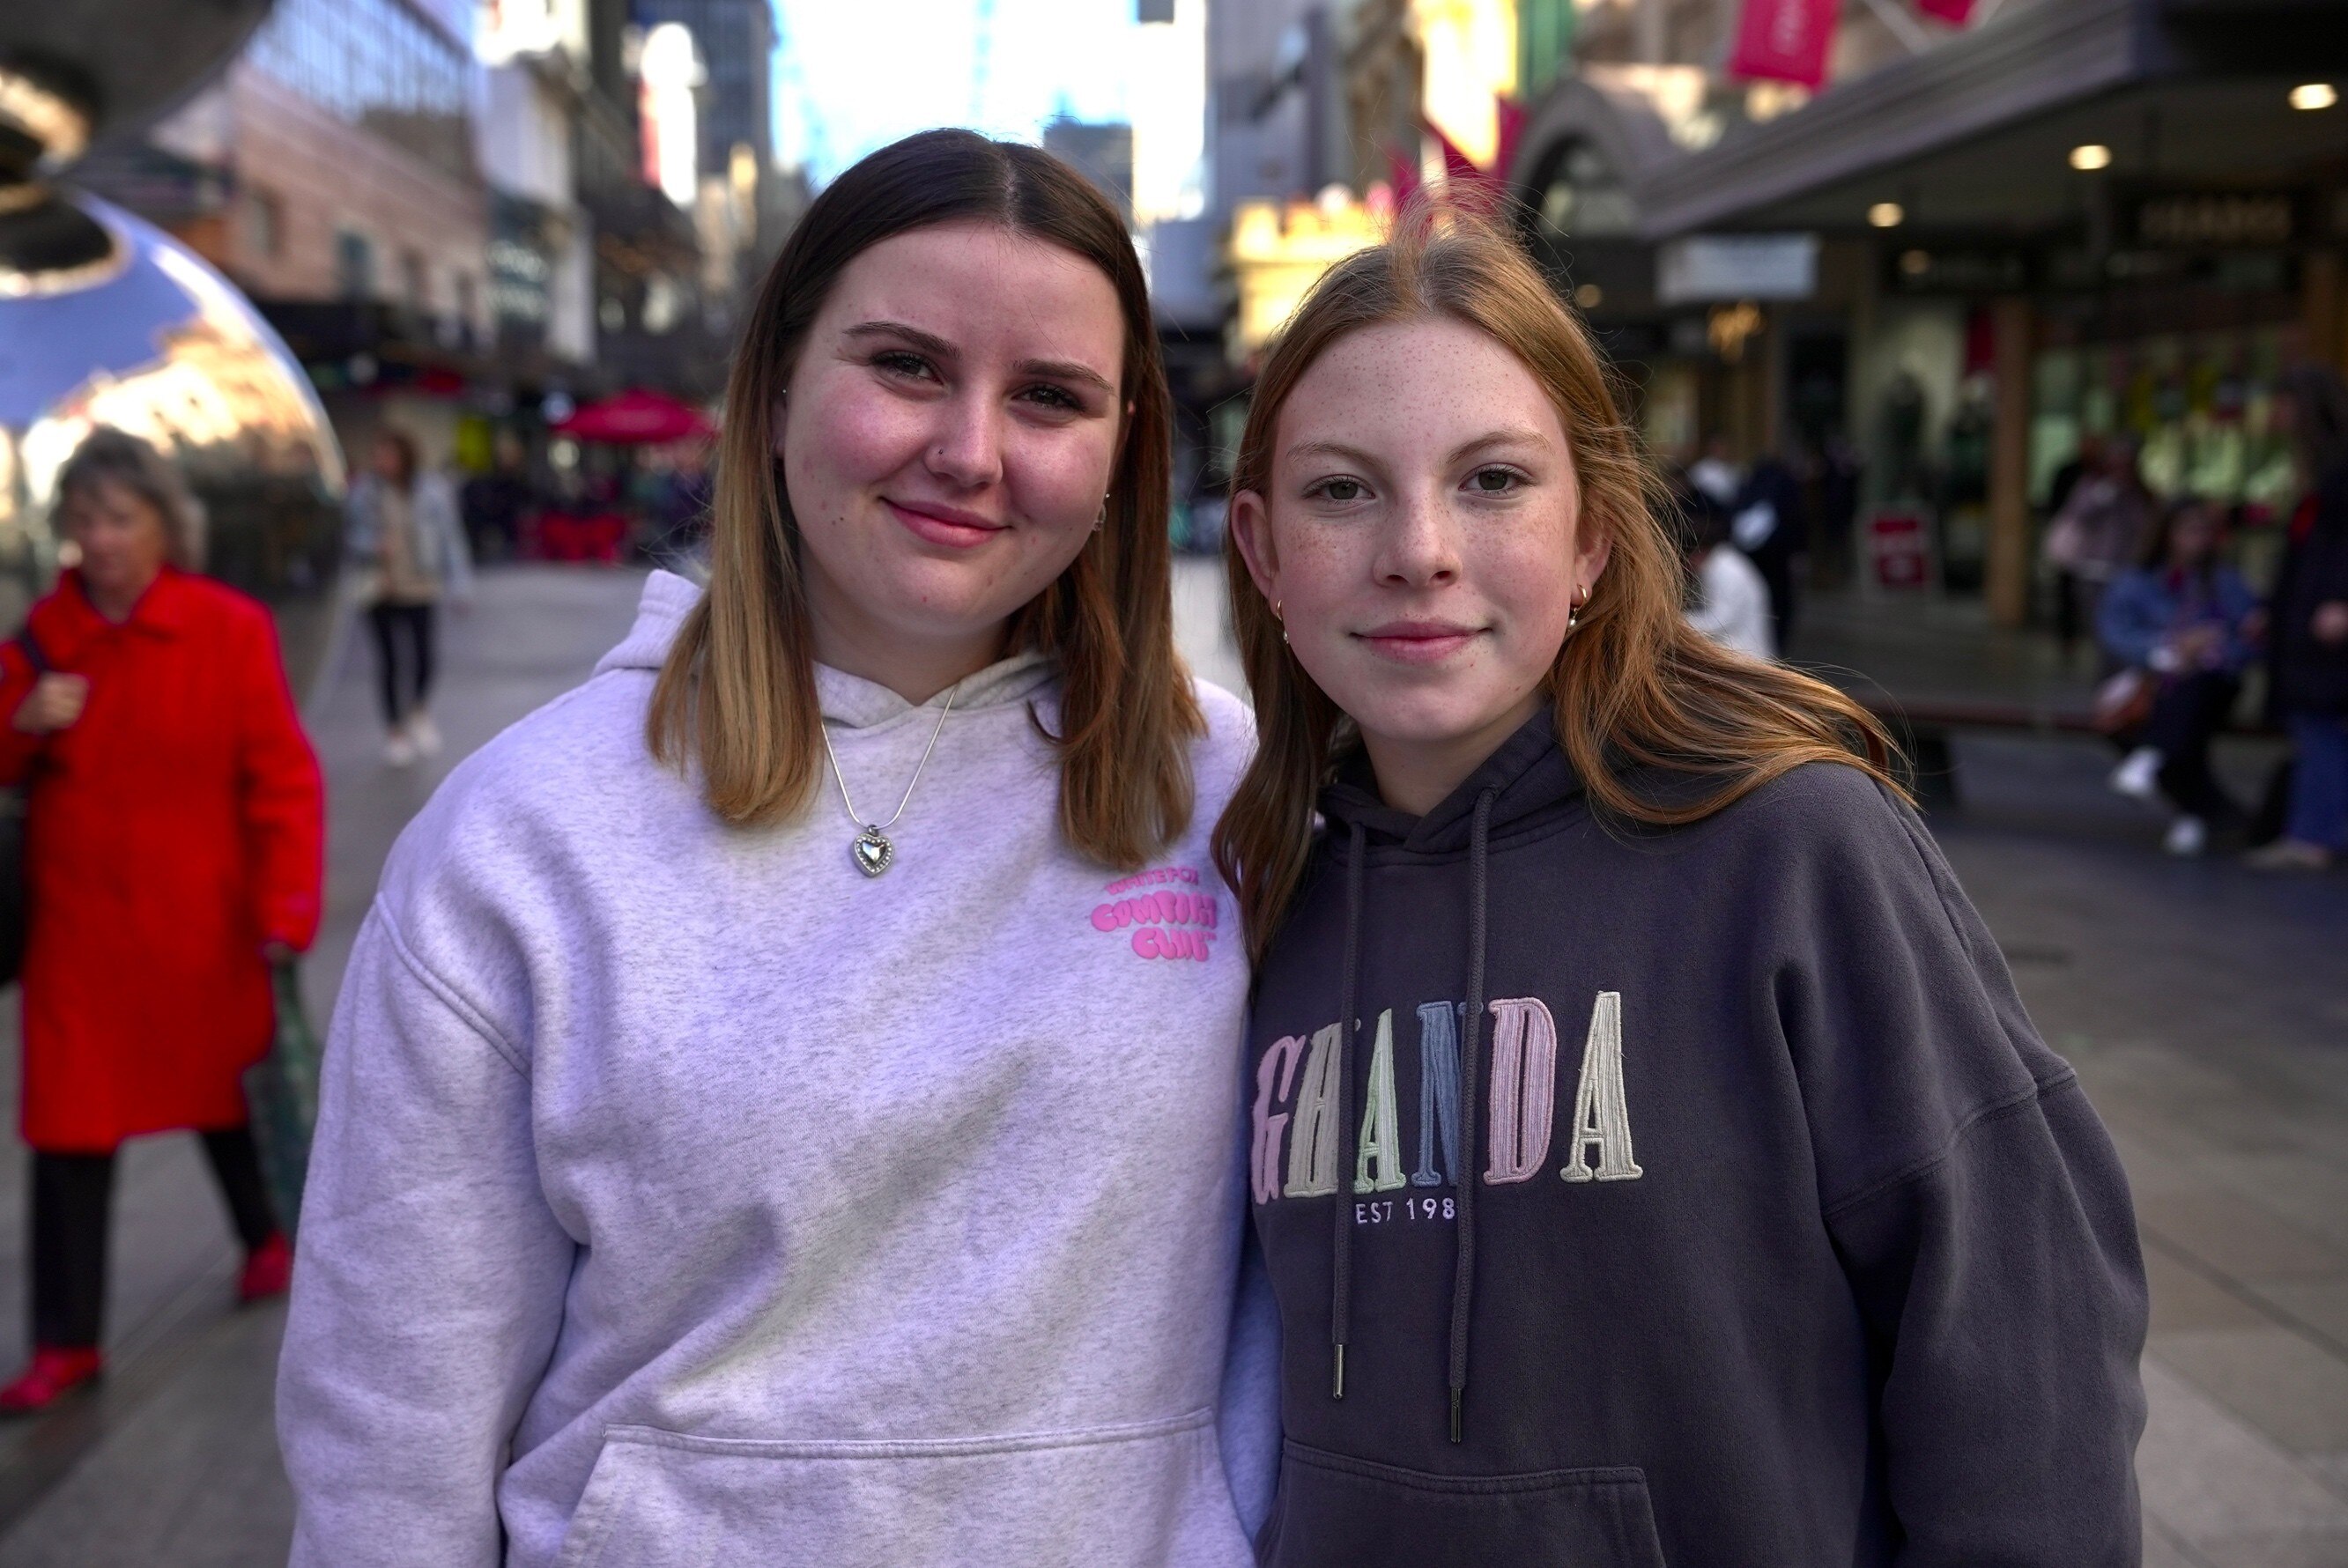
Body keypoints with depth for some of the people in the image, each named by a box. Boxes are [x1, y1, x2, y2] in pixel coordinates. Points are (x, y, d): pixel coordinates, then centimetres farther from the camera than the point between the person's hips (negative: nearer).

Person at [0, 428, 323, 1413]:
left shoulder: (229, 630, -10)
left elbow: (282, 778, -11)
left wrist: (286, 908, -18)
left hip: (202, 923, -2)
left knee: (225, 1084, 18)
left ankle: (266, 1238, 45)